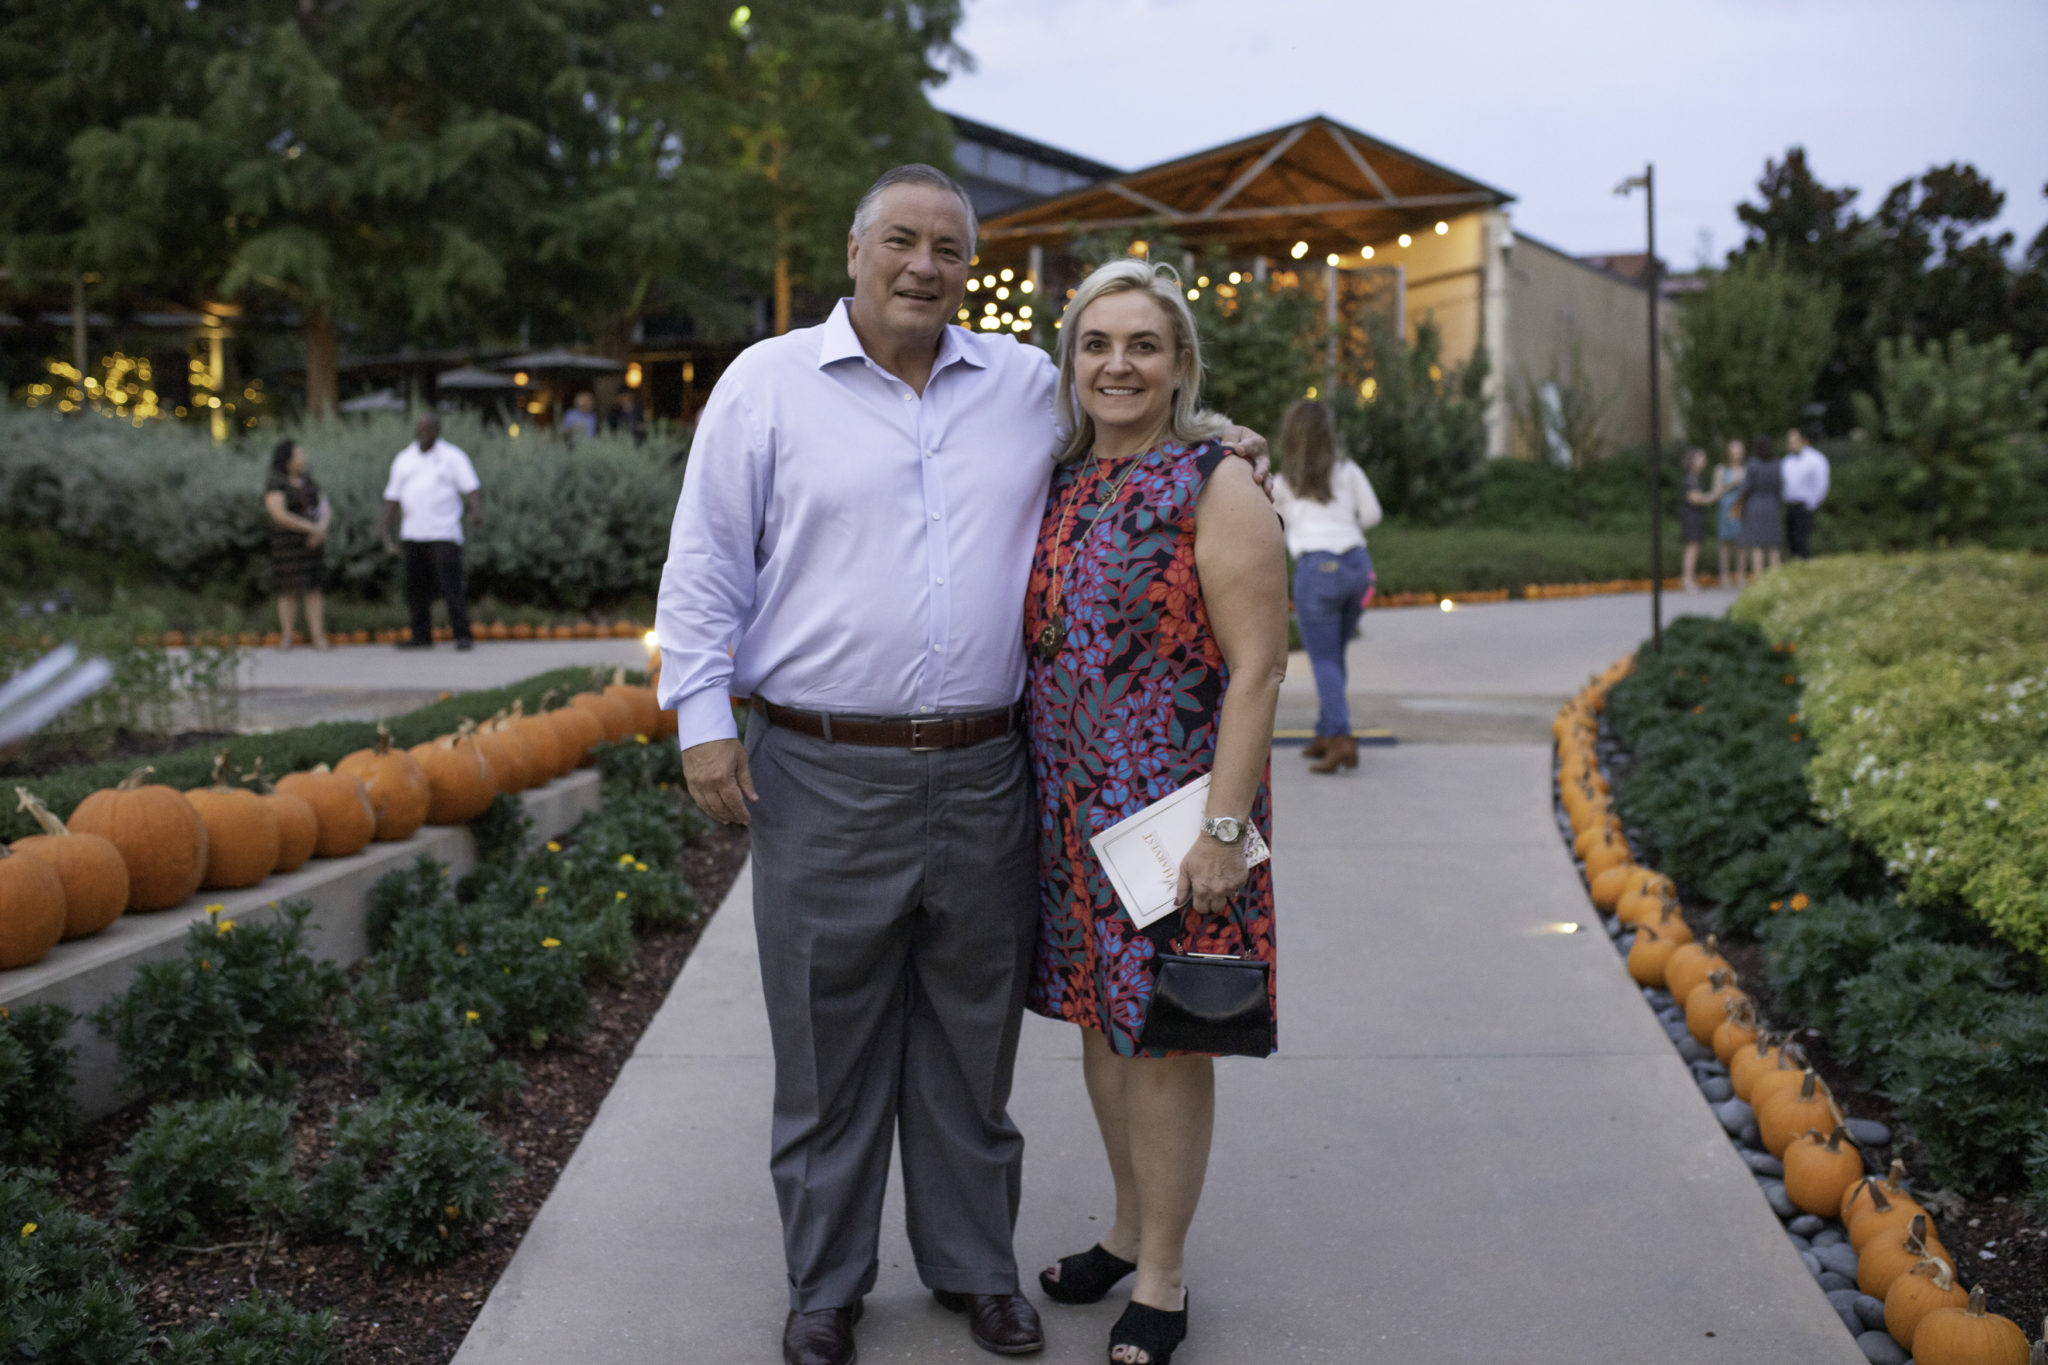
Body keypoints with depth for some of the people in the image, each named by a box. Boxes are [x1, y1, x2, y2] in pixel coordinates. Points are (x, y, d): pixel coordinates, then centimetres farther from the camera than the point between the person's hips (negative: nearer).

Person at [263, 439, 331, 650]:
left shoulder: (307, 482, 10)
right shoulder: (275, 484, -9)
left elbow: (325, 509, 7)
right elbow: (280, 515, -20)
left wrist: (321, 528, -13)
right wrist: (312, 527, -20)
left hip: (311, 543, 5)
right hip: (286, 543, -5)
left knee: (314, 588, 0)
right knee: (289, 591, -2)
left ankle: (318, 637, -1)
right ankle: (286, 638, 8)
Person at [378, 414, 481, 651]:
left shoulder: (452, 457, 3)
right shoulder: (403, 460, 15)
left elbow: (472, 488, -7)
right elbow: (392, 498, 15)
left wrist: (476, 509, -28)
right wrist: (385, 534, 7)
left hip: (444, 534, -5)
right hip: (413, 536, 5)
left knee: (451, 586, -10)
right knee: (416, 589, 6)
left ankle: (462, 636, -8)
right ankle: (421, 636, 14)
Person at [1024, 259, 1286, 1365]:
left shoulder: (1218, 488, -10)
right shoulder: (1065, 485, 10)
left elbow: (1256, 669, -14)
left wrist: (1224, 826, -19)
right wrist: (1037, 799, 14)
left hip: (1170, 808, -6)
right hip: (1072, 807, 7)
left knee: (1162, 1035, 3)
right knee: (1100, 1019, 16)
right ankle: (1128, 1232, 36)